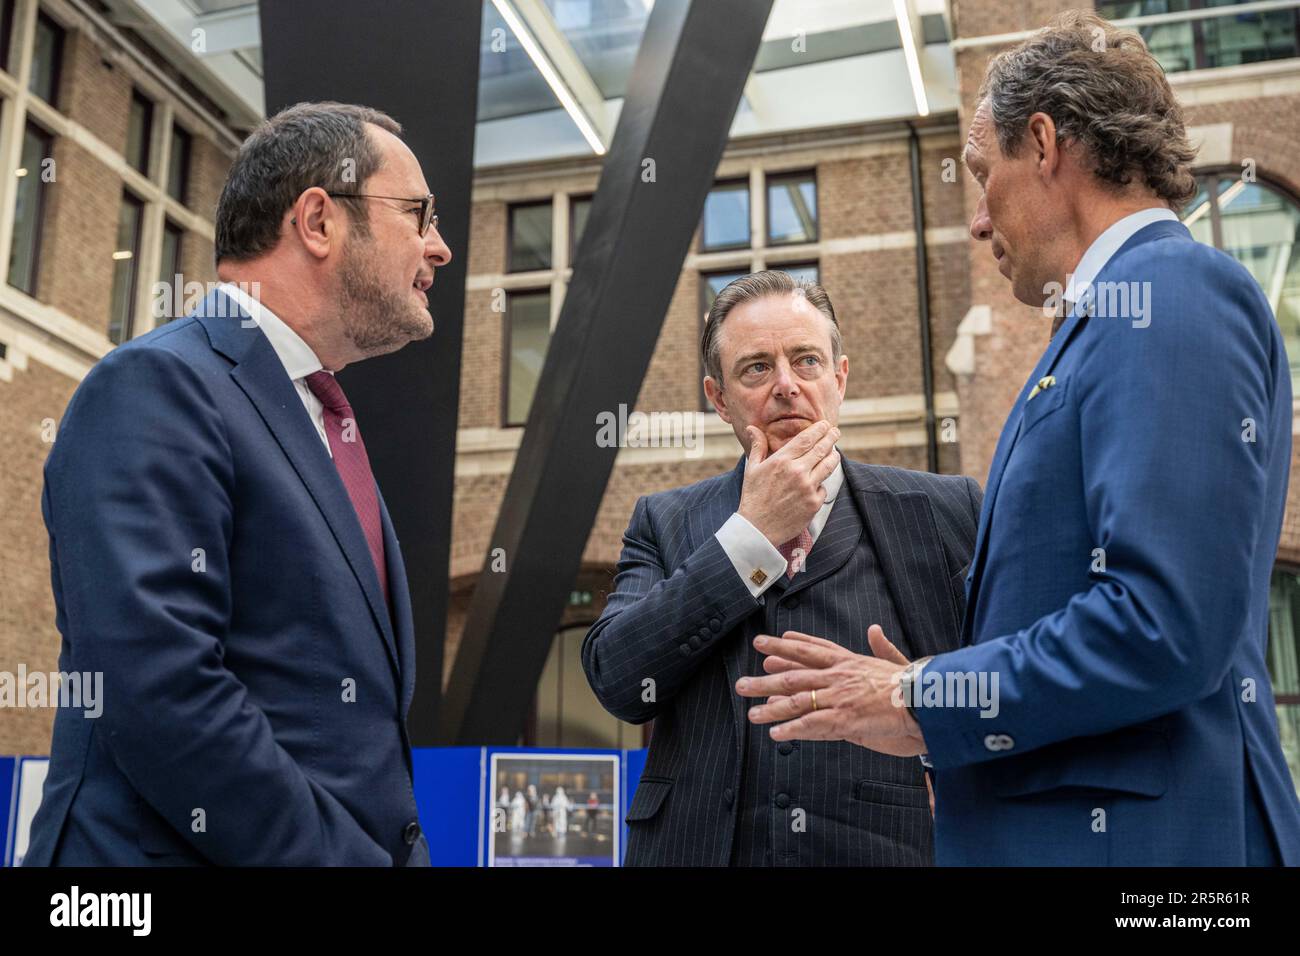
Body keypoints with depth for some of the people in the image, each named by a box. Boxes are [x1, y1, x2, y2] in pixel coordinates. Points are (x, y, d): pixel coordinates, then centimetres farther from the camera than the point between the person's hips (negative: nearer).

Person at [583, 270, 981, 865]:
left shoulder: (944, 513, 0)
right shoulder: (665, 524, 3)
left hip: (887, 845, 0)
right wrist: (754, 532, -12)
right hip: (703, 845, 1)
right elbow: (619, 682, -10)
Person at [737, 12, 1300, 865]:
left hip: (1125, 827, -9)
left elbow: (1167, 624, -24)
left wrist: (923, 704, -13)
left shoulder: (1169, 294, -14)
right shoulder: (1121, 309, 15)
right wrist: (939, 688, 11)